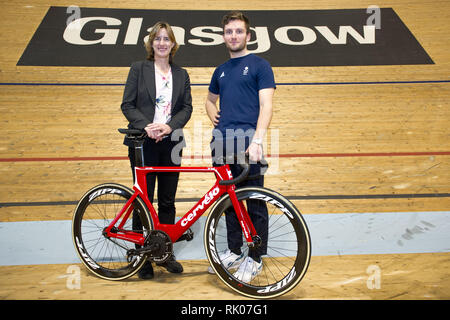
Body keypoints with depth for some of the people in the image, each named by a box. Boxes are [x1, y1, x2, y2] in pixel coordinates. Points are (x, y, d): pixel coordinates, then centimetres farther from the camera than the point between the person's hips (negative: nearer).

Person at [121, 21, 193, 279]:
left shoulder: (181, 74, 11)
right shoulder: (139, 69, 3)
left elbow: (187, 107, 4)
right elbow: (127, 105, -2)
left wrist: (169, 126, -12)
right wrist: (146, 126, -17)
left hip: (171, 142, 3)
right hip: (143, 142, -2)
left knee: (168, 201, 8)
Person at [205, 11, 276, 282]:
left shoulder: (259, 65, 3)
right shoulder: (221, 71, 20)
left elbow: (266, 105, -7)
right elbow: (211, 99, 36)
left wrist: (257, 141, -19)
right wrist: (212, 113, 13)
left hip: (248, 142, -6)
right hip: (222, 142, 6)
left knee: (255, 203, -1)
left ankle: (255, 258, 12)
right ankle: (234, 252, 25)